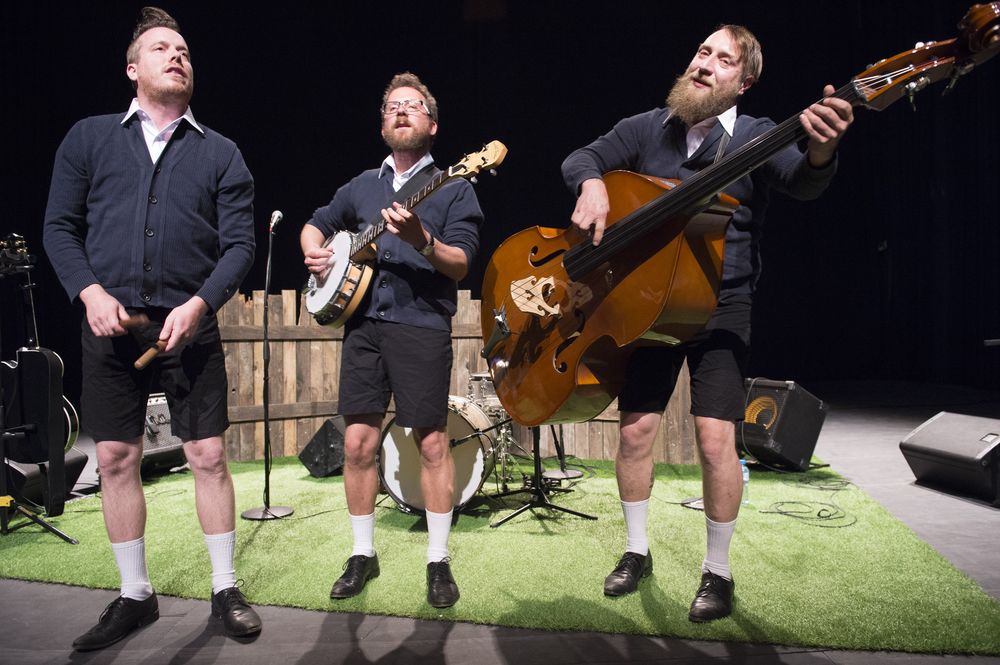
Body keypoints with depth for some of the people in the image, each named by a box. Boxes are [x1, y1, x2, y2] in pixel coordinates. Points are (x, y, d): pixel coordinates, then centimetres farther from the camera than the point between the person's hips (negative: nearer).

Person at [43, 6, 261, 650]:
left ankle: (226, 589, 14)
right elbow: (60, 227, 7)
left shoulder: (221, 152, 7)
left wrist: (198, 305, -13)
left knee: (209, 455, 0)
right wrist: (91, 293, -9)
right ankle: (135, 595, 21)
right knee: (116, 459, 5)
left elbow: (240, 244, 1)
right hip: (111, 323, 1)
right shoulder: (90, 137, 10)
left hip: (189, 324, -1)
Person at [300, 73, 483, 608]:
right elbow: (315, 223, 30)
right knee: (358, 442, 3)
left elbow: (460, 264, -7)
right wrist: (313, 252, 7)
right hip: (363, 323, 4)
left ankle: (438, 560, 11)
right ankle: (363, 553, 19)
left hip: (422, 326, -4)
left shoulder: (452, 188, 4)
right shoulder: (362, 186, 18)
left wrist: (421, 240, -26)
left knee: (432, 443, -2)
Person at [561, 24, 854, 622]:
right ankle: (637, 551, 23)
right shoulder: (648, 128, 8)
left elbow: (801, 182, -19)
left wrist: (821, 152, -43)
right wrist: (592, 183, -20)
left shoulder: (756, 136, -1)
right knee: (636, 429, 2)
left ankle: (718, 571, 12)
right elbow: (581, 159, 5)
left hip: (721, 304, -2)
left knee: (716, 437, -9)